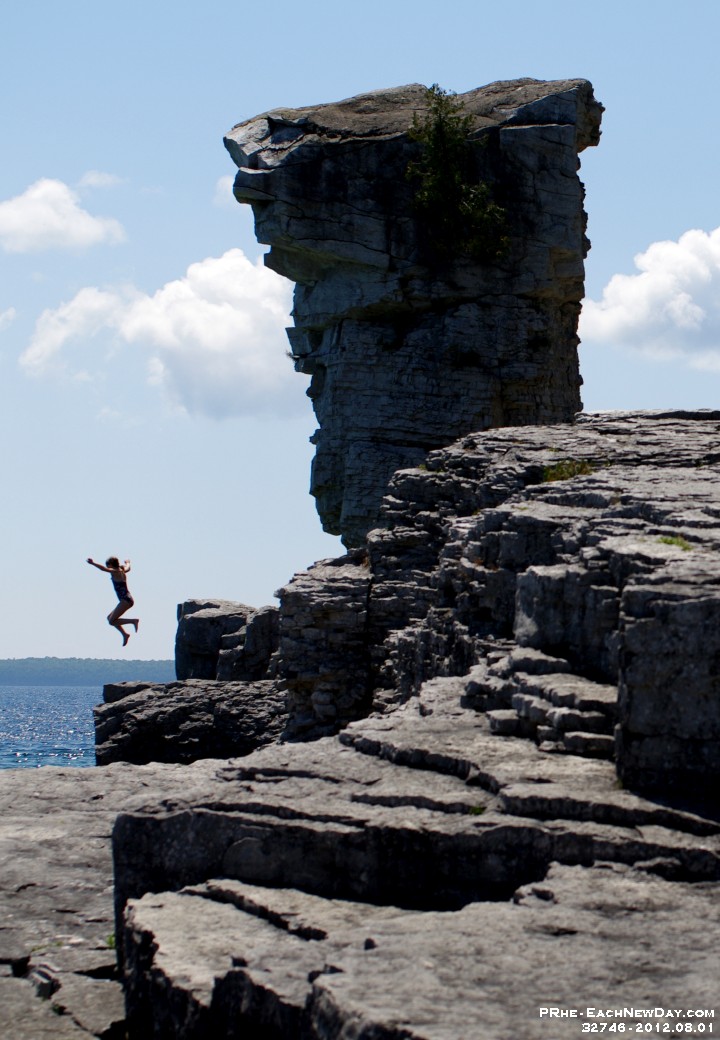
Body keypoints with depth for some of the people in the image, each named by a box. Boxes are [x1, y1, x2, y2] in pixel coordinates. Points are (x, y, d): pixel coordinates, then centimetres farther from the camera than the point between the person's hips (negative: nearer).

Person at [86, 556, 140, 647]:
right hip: (127, 600, 10)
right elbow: (127, 568, 41)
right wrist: (127, 563, 62)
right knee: (110, 618, 18)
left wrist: (93, 563, -29)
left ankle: (133, 620, -14)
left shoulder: (115, 572, -8)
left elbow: (104, 569, -25)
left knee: (112, 621, -13)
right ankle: (124, 634, 14)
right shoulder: (122, 571, 17)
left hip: (125, 601, -10)